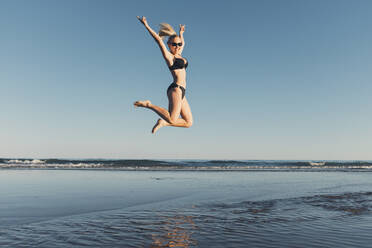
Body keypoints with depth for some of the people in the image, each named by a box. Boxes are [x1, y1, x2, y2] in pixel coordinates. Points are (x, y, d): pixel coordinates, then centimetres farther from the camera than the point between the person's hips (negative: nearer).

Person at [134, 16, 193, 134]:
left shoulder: (179, 55, 21)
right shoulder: (169, 56, 0)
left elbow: (183, 43, 41)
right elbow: (158, 40, -9)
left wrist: (181, 33, 53)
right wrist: (146, 25, -11)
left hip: (181, 91, 8)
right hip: (176, 89, -8)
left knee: (188, 122, 5)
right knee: (172, 120, -22)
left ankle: (163, 122, 10)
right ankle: (148, 104, -6)